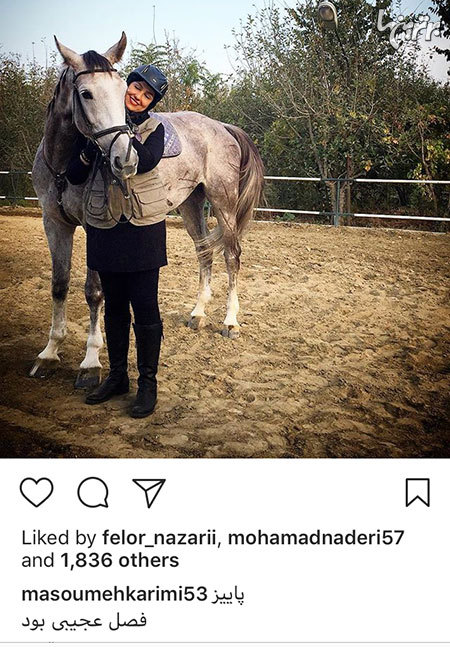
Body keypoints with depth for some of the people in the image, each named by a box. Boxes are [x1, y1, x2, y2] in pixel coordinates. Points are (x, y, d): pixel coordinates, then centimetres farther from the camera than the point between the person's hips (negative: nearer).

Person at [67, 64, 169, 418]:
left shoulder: (153, 128, -1)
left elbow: (146, 161, -22)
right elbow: (74, 176, 2)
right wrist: (89, 151, -14)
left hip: (143, 229, -3)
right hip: (104, 228, 3)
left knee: (145, 307, 0)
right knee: (114, 307, 13)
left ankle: (148, 382, 13)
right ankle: (117, 376, 28)